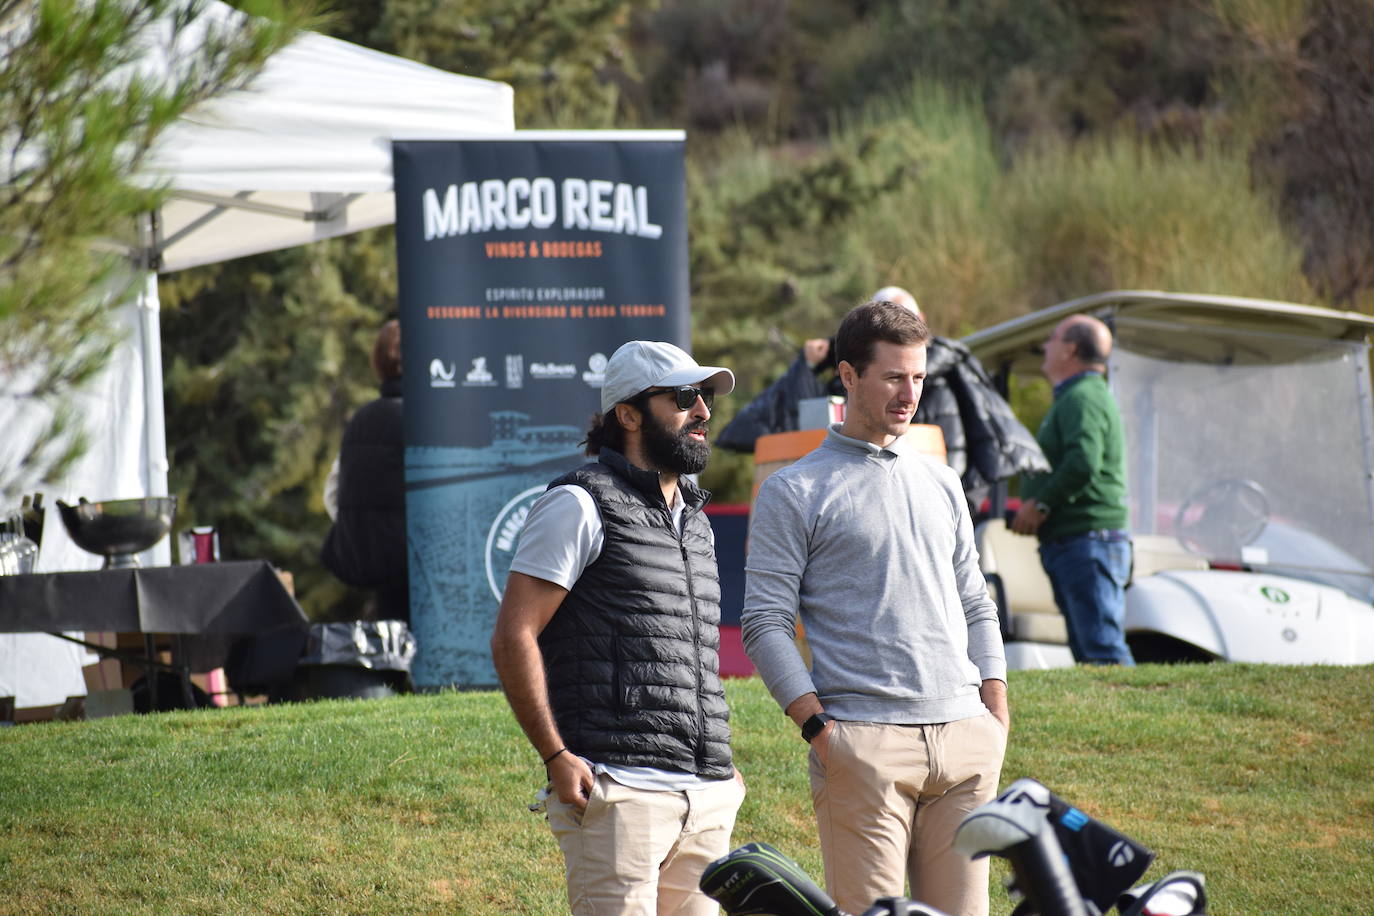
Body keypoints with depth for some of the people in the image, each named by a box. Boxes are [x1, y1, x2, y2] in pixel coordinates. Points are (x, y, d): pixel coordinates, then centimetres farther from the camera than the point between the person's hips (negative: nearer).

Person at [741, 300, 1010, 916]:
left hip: (965, 738, 5)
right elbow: (765, 626, -3)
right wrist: (819, 730, -12)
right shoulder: (793, 493, 2)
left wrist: (998, 716, 11)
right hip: (864, 744, -5)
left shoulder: (940, 483, 19)